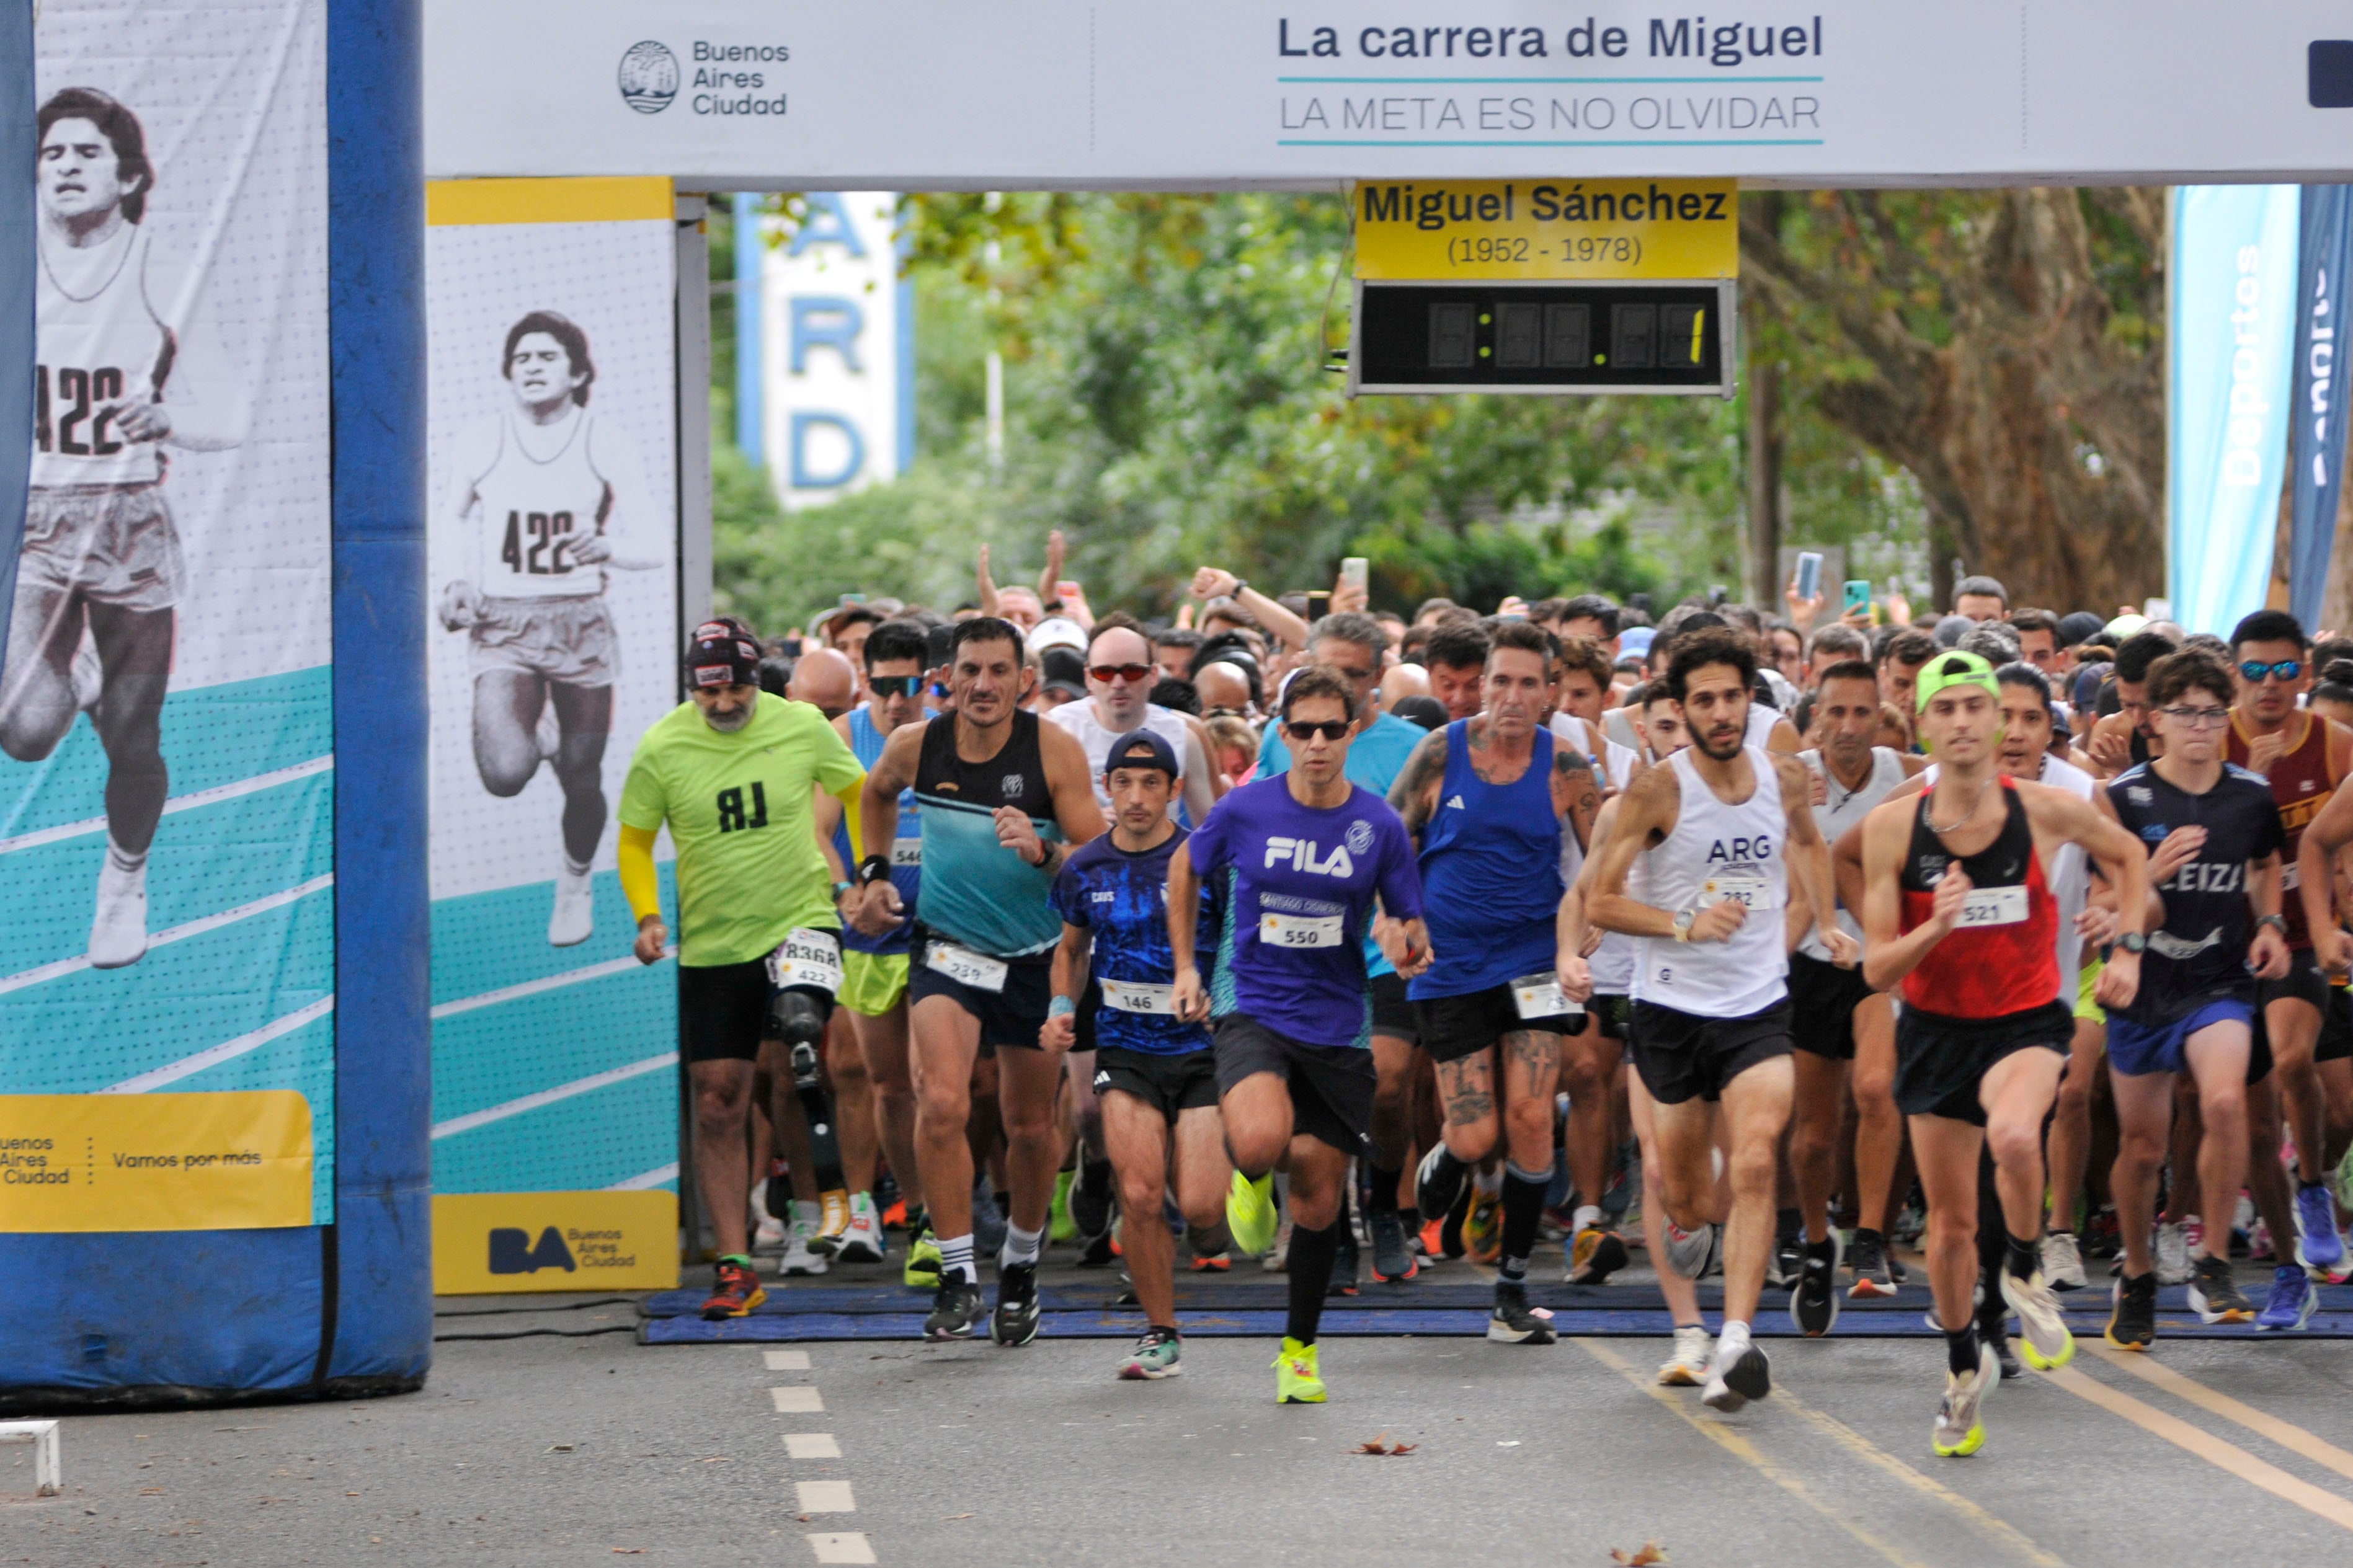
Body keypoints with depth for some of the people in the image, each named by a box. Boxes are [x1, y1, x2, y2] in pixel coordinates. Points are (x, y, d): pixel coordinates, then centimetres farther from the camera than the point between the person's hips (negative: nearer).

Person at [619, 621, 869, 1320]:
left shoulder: (802, 728, -5)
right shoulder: (661, 749, -6)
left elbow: (860, 791, 12)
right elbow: (635, 840, 6)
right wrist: (648, 915, -8)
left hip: (800, 915, -1)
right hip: (711, 942, 1)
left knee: (802, 1023, -37)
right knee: (717, 1105, 1)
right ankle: (735, 1268, 8)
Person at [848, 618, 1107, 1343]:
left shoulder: (1054, 750, -13)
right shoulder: (915, 746, -6)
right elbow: (876, 793, 20)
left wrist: (1043, 852, -30)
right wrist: (873, 873, 13)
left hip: (1037, 957, 0)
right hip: (947, 950, 0)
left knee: (1032, 1127, 11)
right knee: (941, 1104, -21)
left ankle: (1020, 1265, 35)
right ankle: (958, 1277, -14)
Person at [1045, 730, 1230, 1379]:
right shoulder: (1085, 869, 4)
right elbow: (1073, 946, 22)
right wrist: (1062, 1006, 6)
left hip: (1203, 1049, -2)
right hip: (1124, 1050, 2)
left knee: (1200, 1207, -10)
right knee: (1140, 1195, -12)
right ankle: (1160, 1332, 5)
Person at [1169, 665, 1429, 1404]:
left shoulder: (1379, 825, -3)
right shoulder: (1245, 810, -5)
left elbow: (1411, 932, 4)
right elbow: (1185, 869, 14)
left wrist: (1407, 949, -19)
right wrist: (1185, 968, 12)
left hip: (1337, 1023, 2)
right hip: (1252, 1005, -2)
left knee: (1319, 1198, 6)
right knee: (1262, 1140, -31)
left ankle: (1300, 1348, 26)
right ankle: (1248, 1177, 8)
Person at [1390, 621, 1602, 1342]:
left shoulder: (1563, 767, -3)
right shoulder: (1439, 754, -5)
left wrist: (1579, 951, -10)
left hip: (1534, 958, 0)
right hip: (1451, 967, 0)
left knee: (1530, 1116, -11)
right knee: (1477, 1136, -4)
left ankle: (1513, 1289, 0)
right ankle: (1438, 1169, 35)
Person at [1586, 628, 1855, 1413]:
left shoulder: (1786, 778, 2)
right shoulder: (1658, 792, -11)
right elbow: (1601, 901, -9)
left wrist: (1826, 920, 15)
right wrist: (1686, 924, -22)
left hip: (1759, 1006, 2)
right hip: (1671, 1007, -2)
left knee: (1756, 1166, -19)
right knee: (1685, 1199, 9)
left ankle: (1736, 1342, -25)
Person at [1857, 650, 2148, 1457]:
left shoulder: (2046, 811, -11)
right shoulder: (1893, 826, -11)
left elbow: (2128, 856, 12)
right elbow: (1877, 969, -10)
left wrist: (2127, 949, 2)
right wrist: (1936, 927, -27)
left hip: (2027, 1022, -2)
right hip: (1936, 1030, 2)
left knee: (2014, 1138, -35)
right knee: (1951, 1222, 11)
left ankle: (2026, 1270, -4)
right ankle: (1964, 1363, 37)